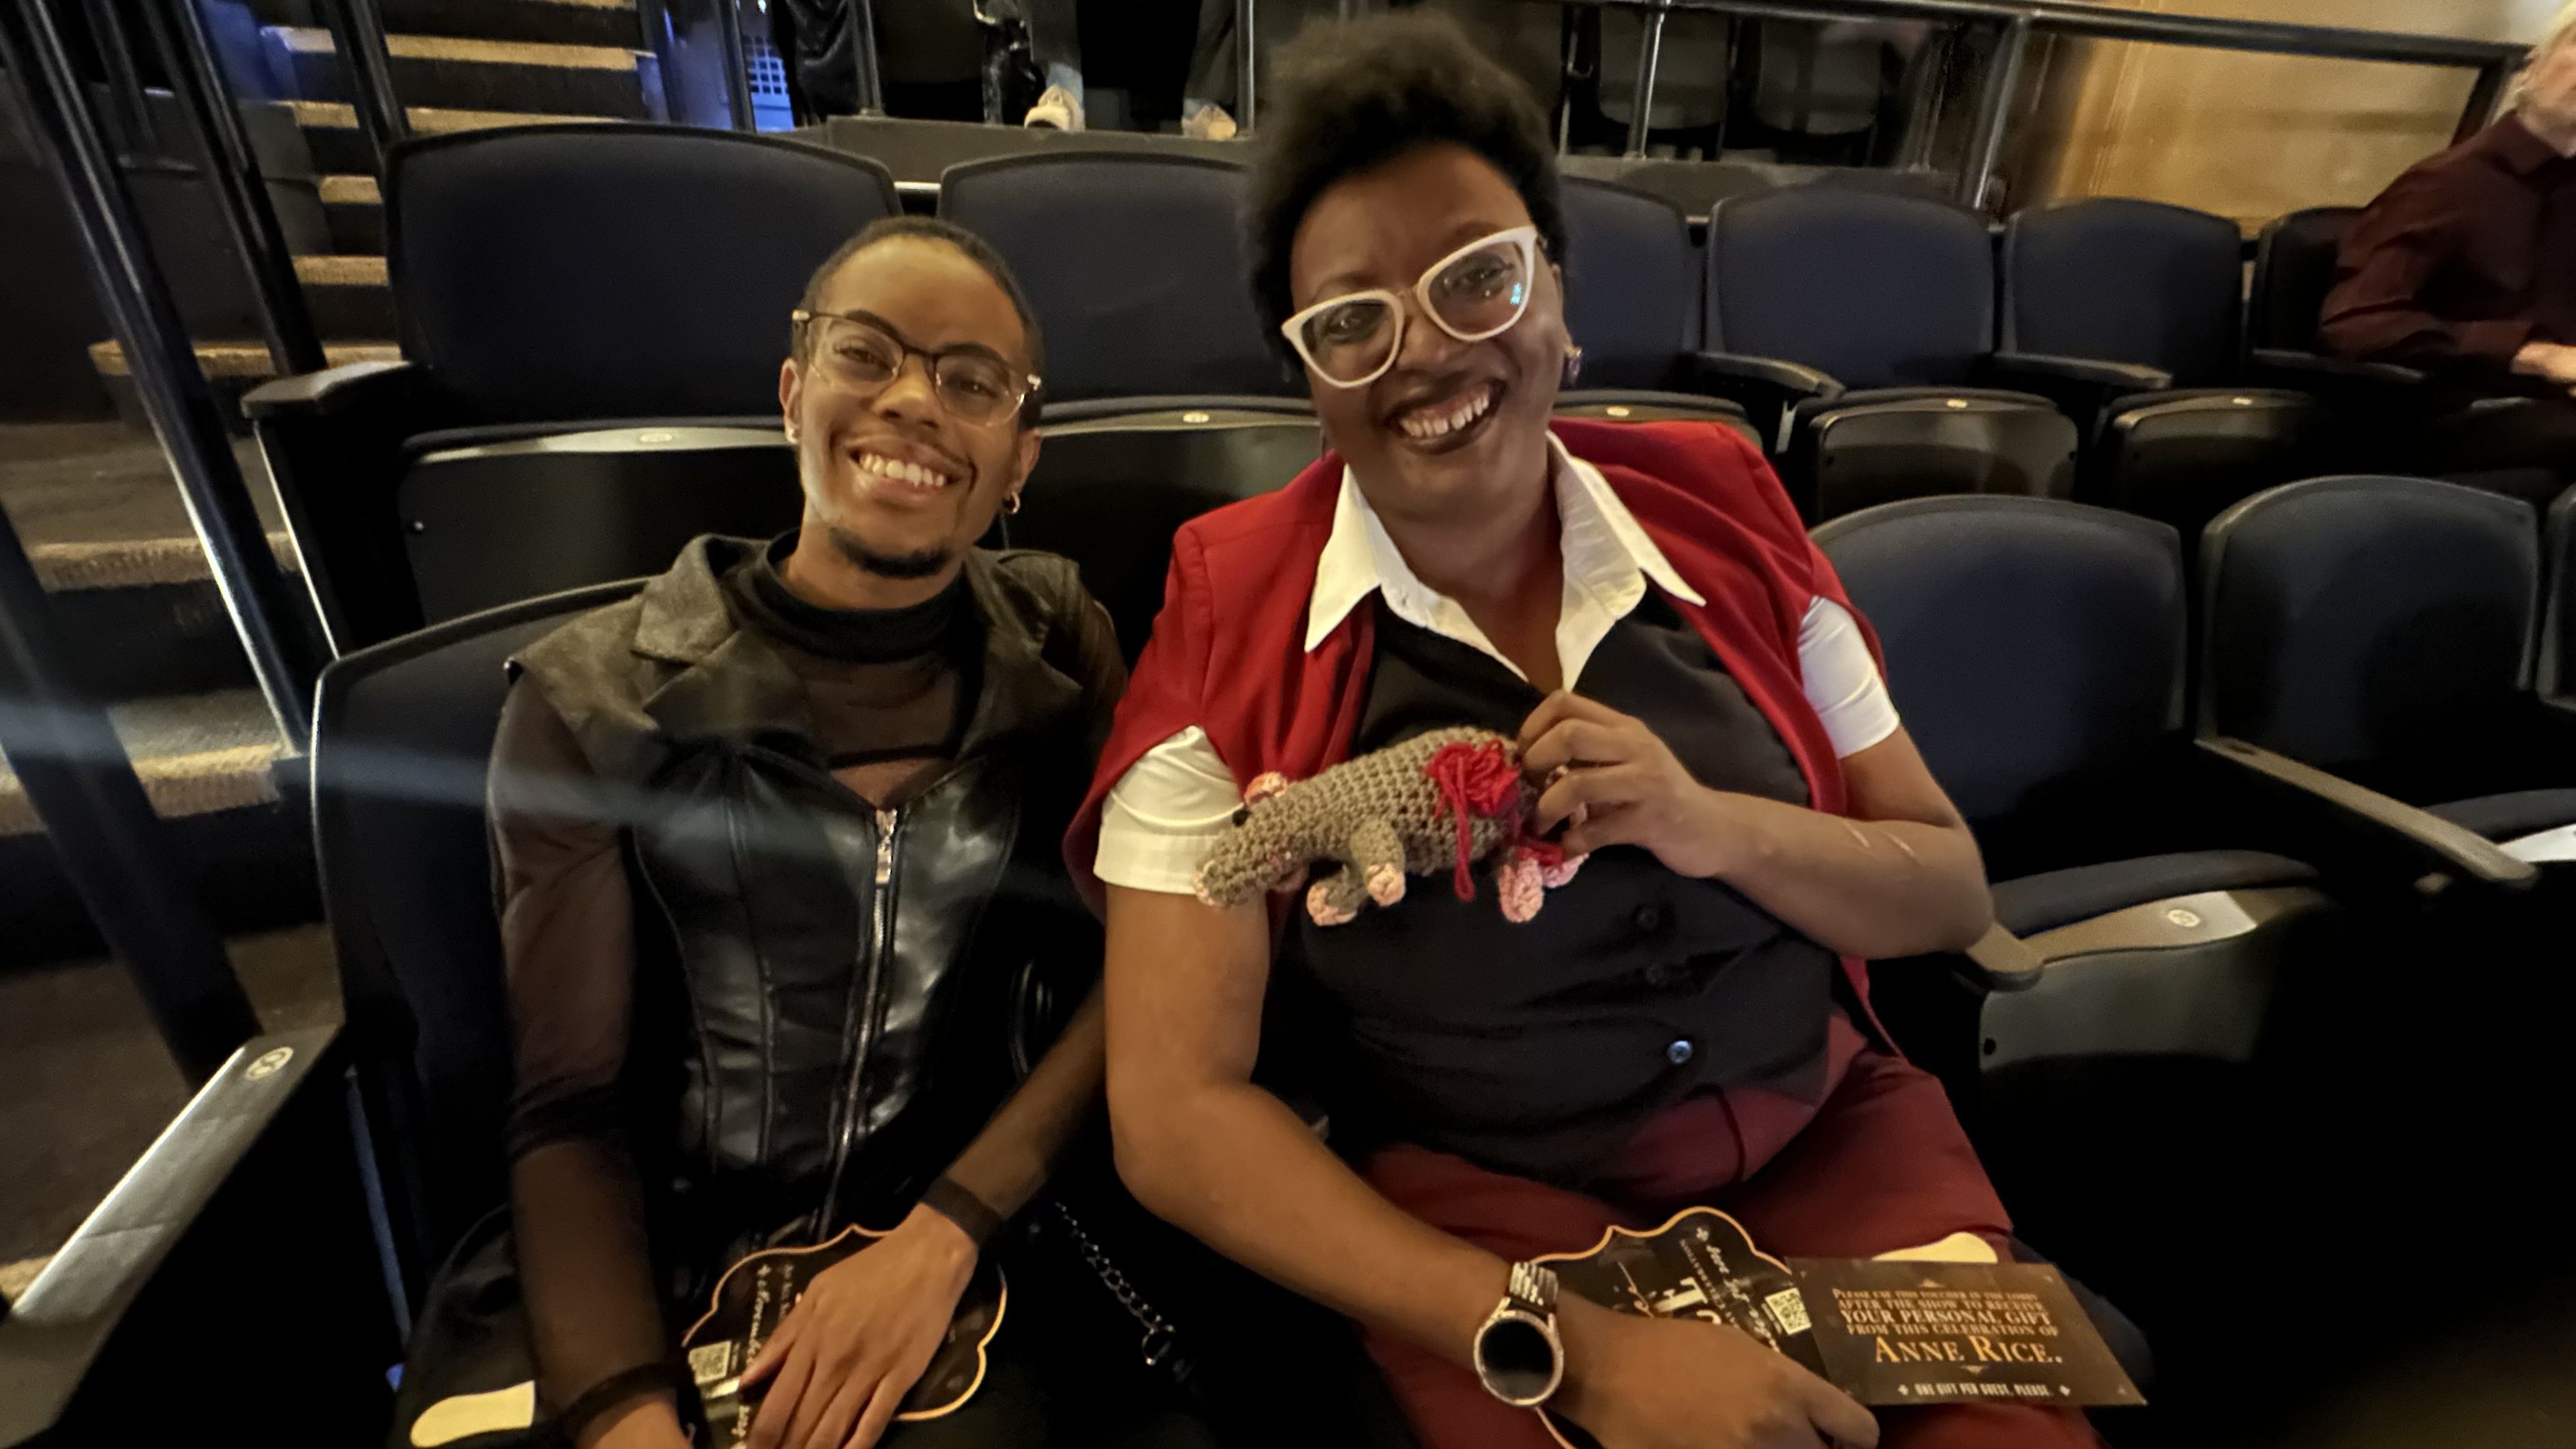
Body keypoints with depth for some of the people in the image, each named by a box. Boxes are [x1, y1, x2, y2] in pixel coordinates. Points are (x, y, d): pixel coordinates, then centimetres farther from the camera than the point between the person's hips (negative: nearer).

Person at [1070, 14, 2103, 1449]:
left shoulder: (1719, 506, -2)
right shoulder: (1230, 627, -12)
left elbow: (1954, 892, 3)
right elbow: (1178, 1113, -14)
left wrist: (1717, 828, -18)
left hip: (1834, 1130, 4)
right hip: (1479, 1211, -2)